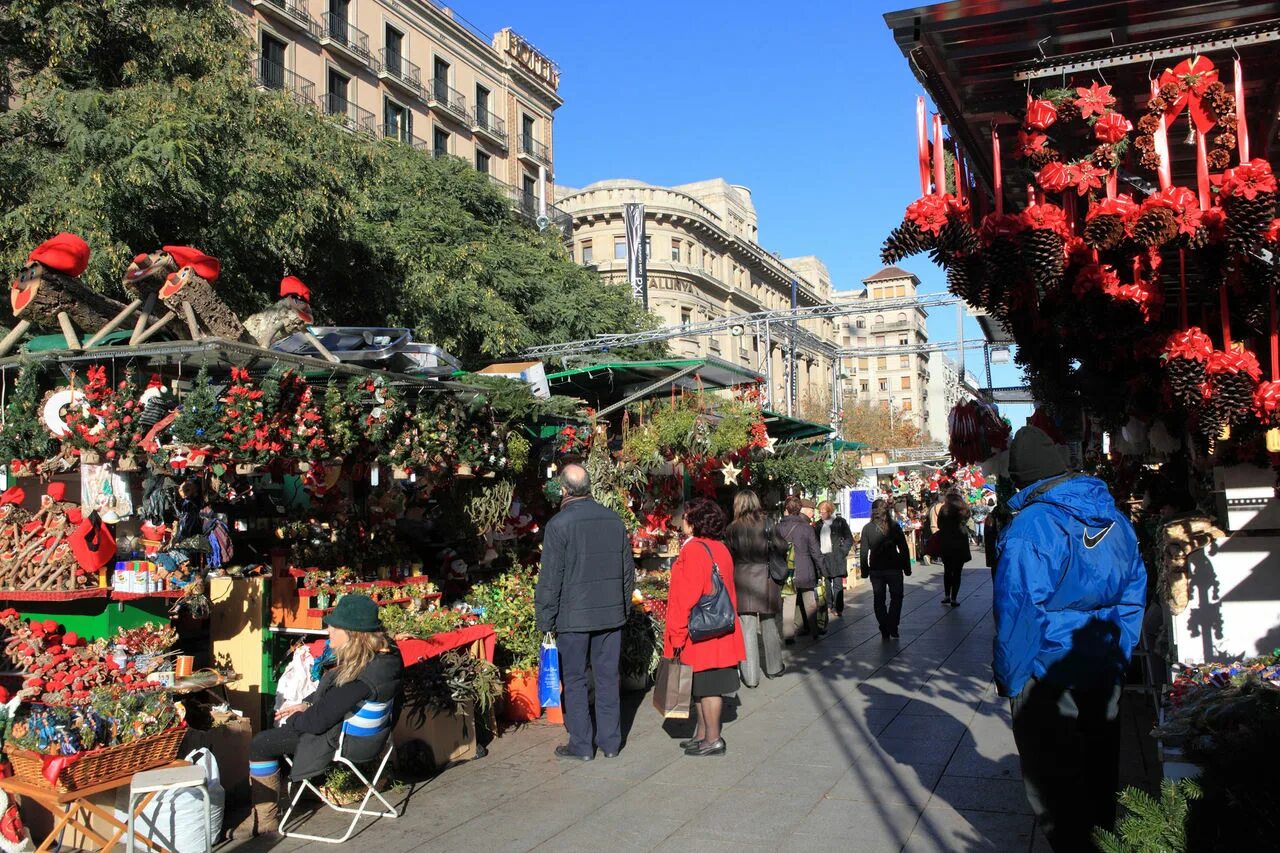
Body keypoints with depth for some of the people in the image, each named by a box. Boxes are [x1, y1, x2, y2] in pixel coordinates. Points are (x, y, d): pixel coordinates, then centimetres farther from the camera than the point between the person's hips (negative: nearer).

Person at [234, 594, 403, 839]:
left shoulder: (361, 678, -34)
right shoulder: (383, 649, -7)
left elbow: (318, 720, -25)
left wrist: (291, 720, -6)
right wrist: (307, 704, 4)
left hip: (346, 740, -10)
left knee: (260, 746, -1)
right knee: (282, 727, 22)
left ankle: (265, 821, 13)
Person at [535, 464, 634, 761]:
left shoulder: (559, 525, -13)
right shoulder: (614, 519, 3)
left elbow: (550, 580, -12)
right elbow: (628, 571, 11)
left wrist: (546, 622, -4)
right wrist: (623, 607, 21)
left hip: (574, 617, -5)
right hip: (611, 614, 5)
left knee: (575, 681, 7)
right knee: (608, 678, 12)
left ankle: (581, 745, 13)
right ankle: (610, 742, 19)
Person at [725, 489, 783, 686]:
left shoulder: (732, 529, -4)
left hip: (742, 582, -1)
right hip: (766, 579, 1)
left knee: (747, 630, 4)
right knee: (770, 626, 16)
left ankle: (750, 676, 6)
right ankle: (774, 668, 29)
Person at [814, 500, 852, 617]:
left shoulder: (840, 522, 0)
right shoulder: (818, 524, 12)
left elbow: (849, 539, 1)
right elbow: (815, 540, 18)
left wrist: (842, 552, -7)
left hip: (836, 558, -4)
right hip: (823, 557, 4)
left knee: (837, 584, -5)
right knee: (827, 583, 7)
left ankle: (838, 608, -3)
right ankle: (828, 606, 14)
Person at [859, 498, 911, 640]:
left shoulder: (867, 528, -4)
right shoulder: (894, 526, -6)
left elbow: (863, 551, -4)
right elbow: (903, 548, -3)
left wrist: (864, 570, 3)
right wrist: (907, 567, 5)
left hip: (876, 569, 1)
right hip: (894, 568, -1)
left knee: (879, 599, 12)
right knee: (896, 597, 12)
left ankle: (885, 630, 13)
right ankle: (892, 629, 2)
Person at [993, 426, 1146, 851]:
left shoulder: (1029, 528, -23)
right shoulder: (1113, 517, 1)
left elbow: (1018, 611, -22)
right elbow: (1134, 589, 9)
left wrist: (1008, 677, -10)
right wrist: (1118, 652, 17)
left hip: (1049, 676, -7)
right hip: (1106, 672, 7)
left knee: (1054, 782, 9)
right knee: (1099, 769, 23)